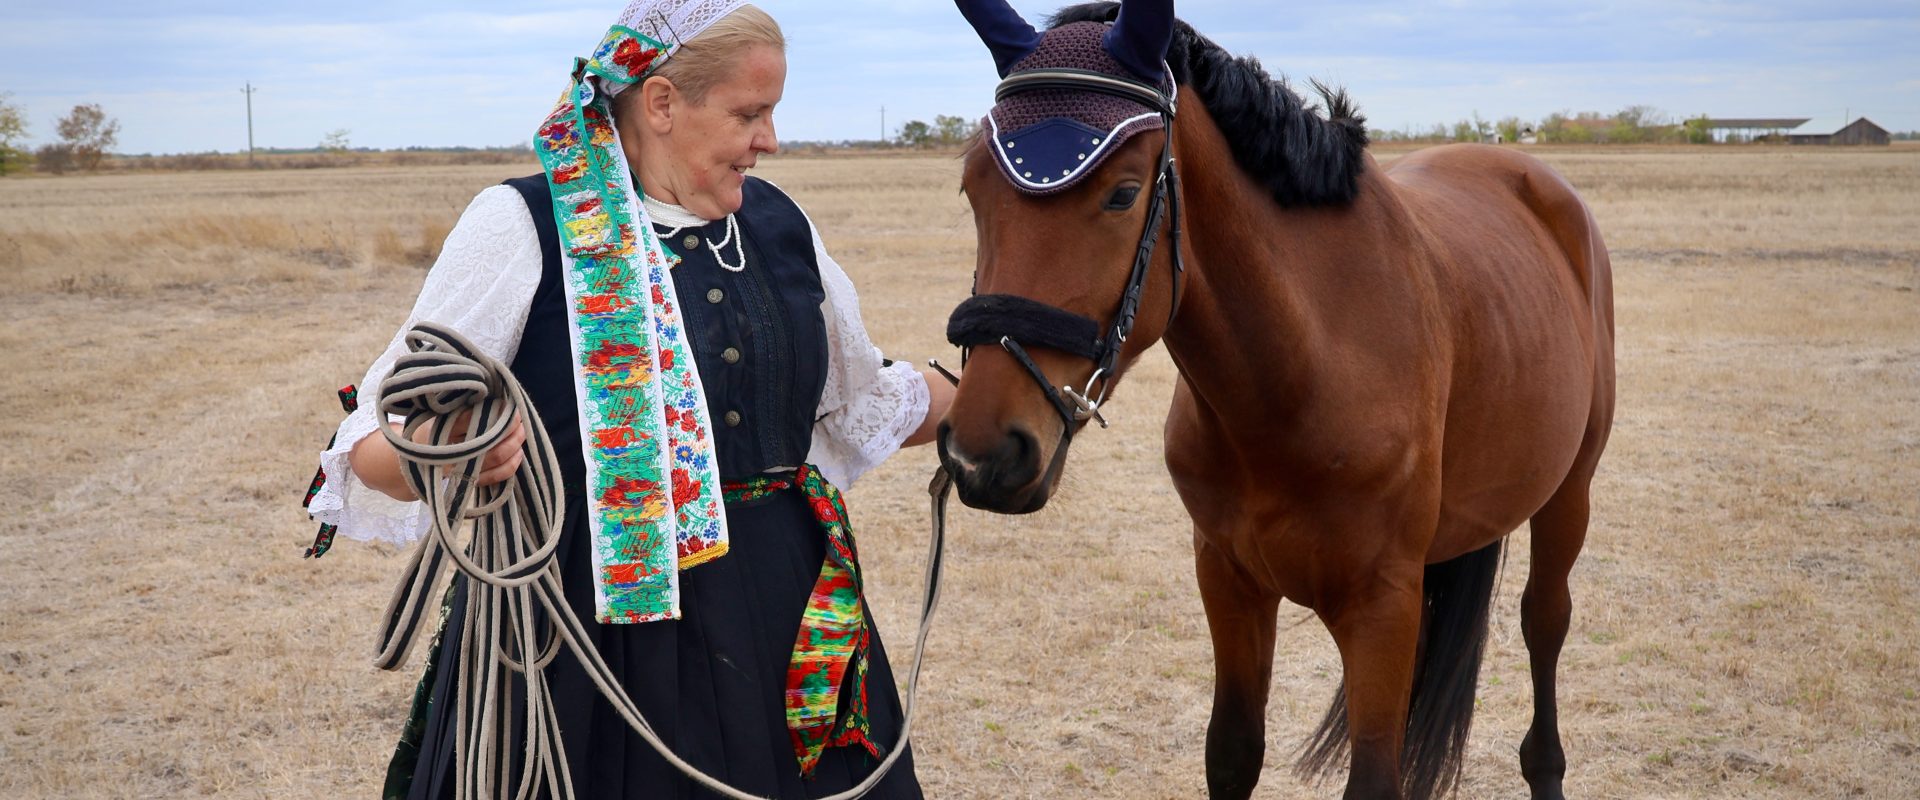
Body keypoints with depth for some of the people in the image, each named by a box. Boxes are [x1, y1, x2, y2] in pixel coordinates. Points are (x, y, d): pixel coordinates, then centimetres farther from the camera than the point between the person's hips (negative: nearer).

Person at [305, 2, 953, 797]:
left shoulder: (780, 222, 8)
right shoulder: (522, 224, -9)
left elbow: (870, 398, 24)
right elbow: (379, 444, -12)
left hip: (780, 625, 5)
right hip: (586, 625, -5)